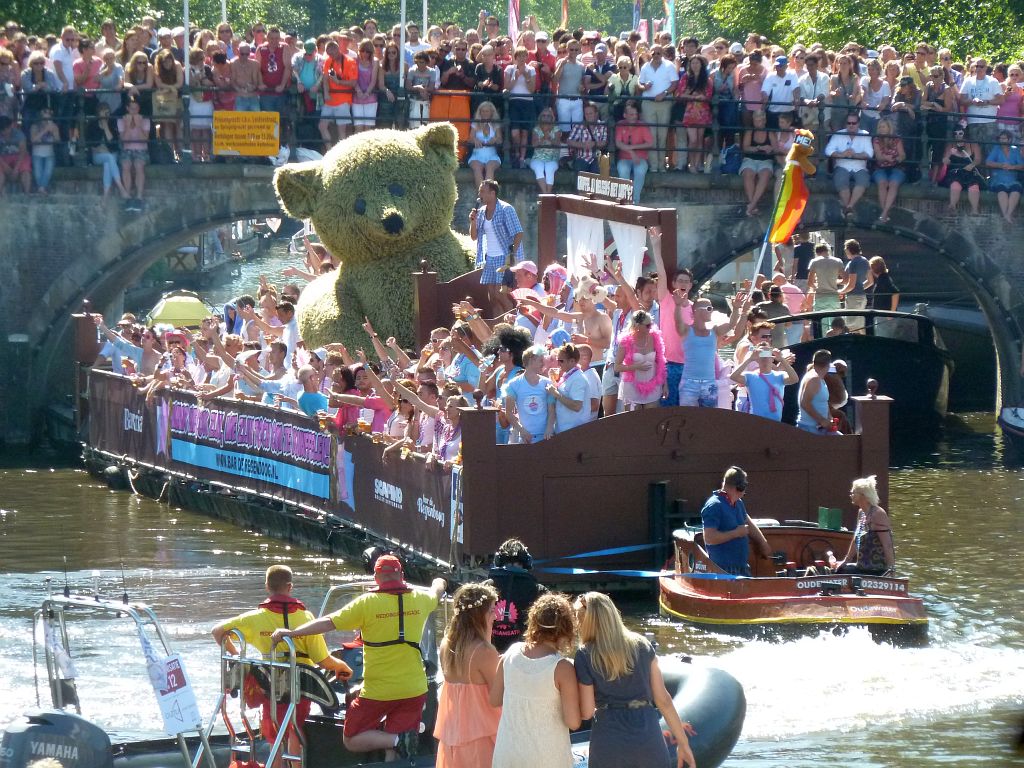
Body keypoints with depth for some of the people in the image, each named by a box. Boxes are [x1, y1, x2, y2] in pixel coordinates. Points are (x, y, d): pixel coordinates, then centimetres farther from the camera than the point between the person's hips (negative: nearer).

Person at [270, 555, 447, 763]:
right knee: (396, 756, 8)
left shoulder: (367, 603, -10)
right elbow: (436, 592, 29)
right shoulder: (419, 599, 4)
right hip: (414, 690, 4)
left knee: (352, 740, 8)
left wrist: (291, 633, -5)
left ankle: (397, 740, -15)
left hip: (377, 691, -4)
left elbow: (328, 622, -12)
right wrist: (439, 583, 53)